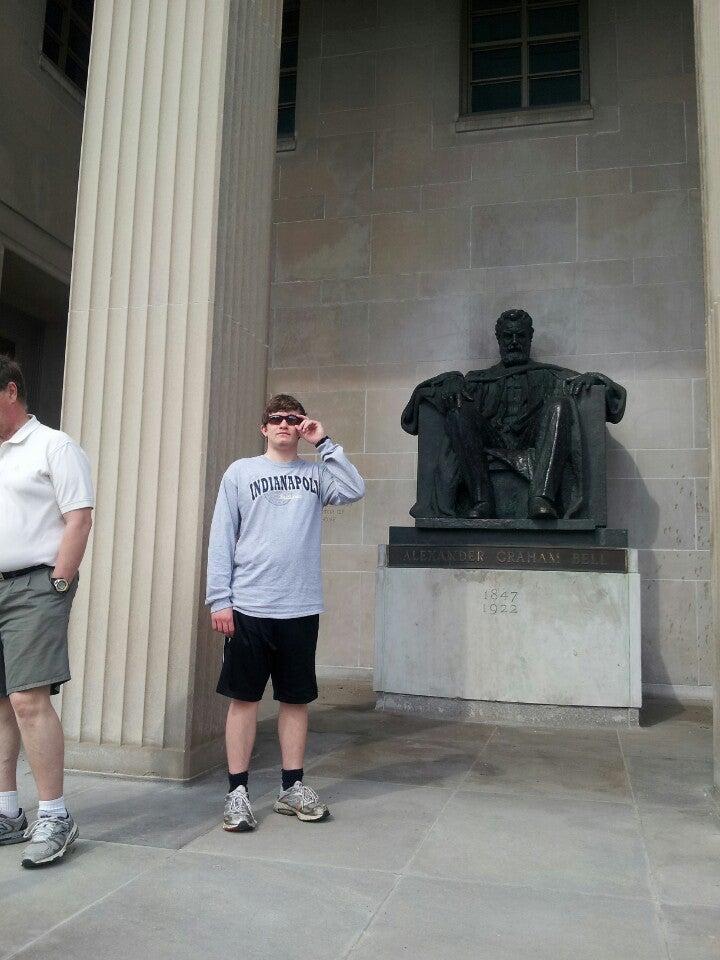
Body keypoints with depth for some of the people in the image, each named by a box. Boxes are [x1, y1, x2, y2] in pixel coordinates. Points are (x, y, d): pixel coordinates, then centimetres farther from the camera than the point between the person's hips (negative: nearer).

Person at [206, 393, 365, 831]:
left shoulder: (315, 473, 10)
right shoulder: (241, 472, 5)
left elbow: (355, 490, -9)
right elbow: (221, 539, 1)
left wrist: (324, 442, -5)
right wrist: (220, 599, -5)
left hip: (301, 608, 2)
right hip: (248, 607, -2)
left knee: (297, 699, 10)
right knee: (245, 698, 4)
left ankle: (293, 787, 23)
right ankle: (238, 792, 14)